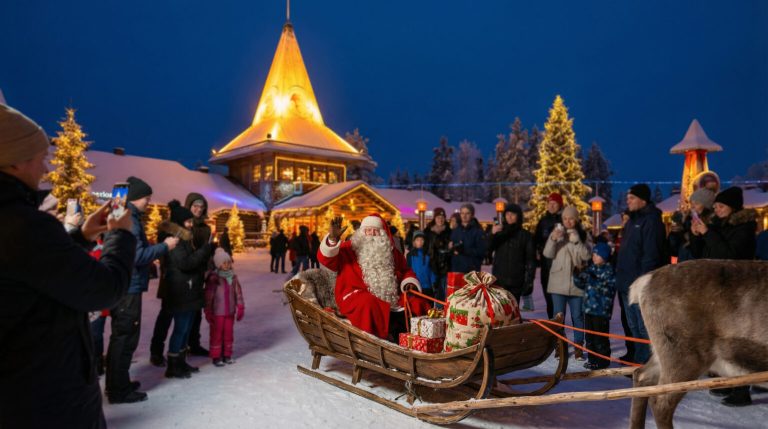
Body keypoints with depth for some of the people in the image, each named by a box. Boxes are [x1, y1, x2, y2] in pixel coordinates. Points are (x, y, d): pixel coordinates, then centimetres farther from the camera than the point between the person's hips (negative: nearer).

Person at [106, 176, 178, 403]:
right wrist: (165, 246, -13)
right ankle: (119, 390, 8)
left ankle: (117, 384, 30)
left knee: (120, 337, 19)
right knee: (125, 338, -1)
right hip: (128, 288, -10)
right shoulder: (129, 219, -18)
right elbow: (137, 256, -22)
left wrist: (157, 246, 12)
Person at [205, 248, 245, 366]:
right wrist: (208, 312, -12)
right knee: (217, 334, 5)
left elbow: (238, 293, 6)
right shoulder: (213, 278, -13)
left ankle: (227, 355, 26)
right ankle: (216, 357, 16)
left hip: (230, 311, 5)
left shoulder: (233, 277, 4)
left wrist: (240, 308, 4)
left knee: (229, 333, 14)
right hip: (217, 312, -5)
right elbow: (208, 296, -13)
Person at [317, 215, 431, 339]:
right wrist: (332, 239, -31)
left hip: (390, 297, 5)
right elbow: (326, 258, -12)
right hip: (358, 296, -4)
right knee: (369, 305, -37)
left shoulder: (391, 252, 15)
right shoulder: (349, 249, 2)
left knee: (418, 303, -11)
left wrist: (409, 283, 1)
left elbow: (405, 270, 23)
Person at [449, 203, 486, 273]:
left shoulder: (478, 231, -2)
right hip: (456, 269, 5)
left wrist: (464, 250, -19)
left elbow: (481, 251, -9)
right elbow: (451, 246, 21)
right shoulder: (455, 231, 15)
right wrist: (452, 248, -3)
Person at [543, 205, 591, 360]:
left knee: (577, 316, 6)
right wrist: (553, 239, -20)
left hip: (576, 282, 0)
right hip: (558, 282, 0)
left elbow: (586, 256, -6)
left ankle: (578, 347, 16)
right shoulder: (557, 232, 3)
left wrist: (576, 241, -19)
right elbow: (547, 254, -3)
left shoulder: (582, 235, 3)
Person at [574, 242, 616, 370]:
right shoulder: (591, 268, 11)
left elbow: (609, 289, -19)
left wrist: (594, 281, -26)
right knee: (589, 335, 13)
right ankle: (593, 358, 24)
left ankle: (603, 360, 12)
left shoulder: (609, 270, -8)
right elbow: (581, 285, 14)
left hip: (601, 310, -7)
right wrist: (578, 276, -6)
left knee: (600, 336, -1)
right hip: (589, 308, 7)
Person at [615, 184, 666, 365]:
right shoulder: (632, 220, 17)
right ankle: (639, 357, 27)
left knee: (644, 326, -4)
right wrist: (621, 278, 16)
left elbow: (651, 254, -19)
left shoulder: (651, 220, -12)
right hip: (627, 283, 10)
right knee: (633, 326, 17)